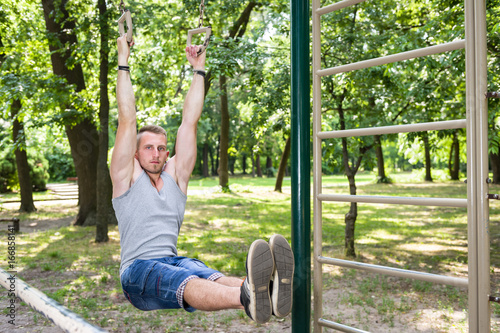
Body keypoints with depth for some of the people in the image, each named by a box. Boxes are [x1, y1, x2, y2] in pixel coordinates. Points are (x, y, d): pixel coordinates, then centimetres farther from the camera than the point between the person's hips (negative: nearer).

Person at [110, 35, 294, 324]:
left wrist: (199, 69, 16)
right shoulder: (127, 177, 7)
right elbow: (127, 119, 0)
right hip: (138, 270, -3)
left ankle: (269, 291, -66)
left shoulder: (176, 174, 18)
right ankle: (247, 297, -70)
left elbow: (189, 121, 15)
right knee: (187, 283, -39)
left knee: (210, 278, -34)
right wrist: (124, 62, 3)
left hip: (174, 261, 4)